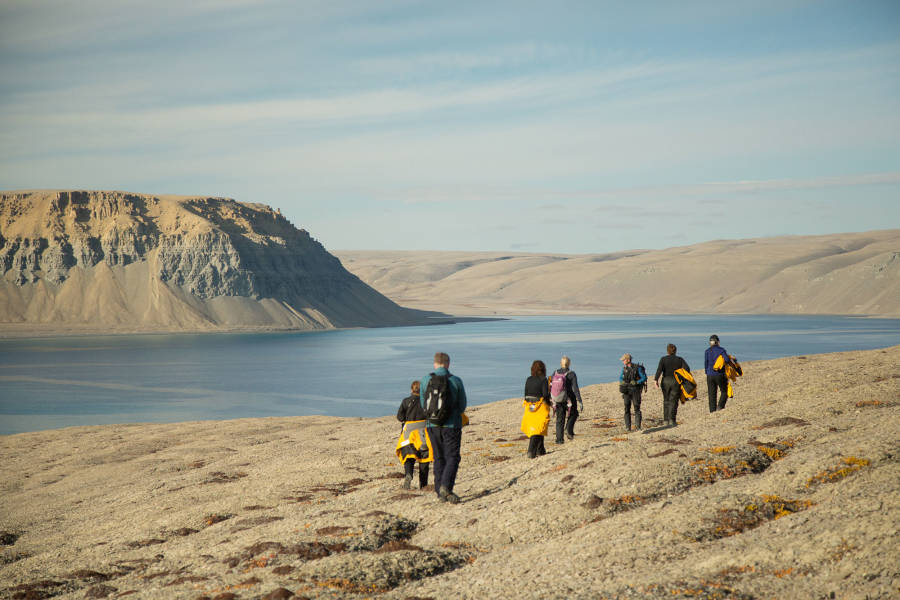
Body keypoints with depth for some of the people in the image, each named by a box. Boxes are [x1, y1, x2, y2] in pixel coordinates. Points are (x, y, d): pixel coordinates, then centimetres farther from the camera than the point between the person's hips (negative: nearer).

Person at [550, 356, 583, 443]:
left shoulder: (555, 373, -2)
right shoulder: (571, 374, -13)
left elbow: (550, 386, 4)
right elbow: (575, 388, -18)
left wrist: (549, 399, 15)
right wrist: (579, 401, -16)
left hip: (558, 400, 3)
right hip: (569, 399, -3)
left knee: (560, 419, 14)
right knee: (573, 413, 23)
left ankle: (559, 439, 11)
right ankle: (569, 429, 1)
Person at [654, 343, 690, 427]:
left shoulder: (663, 359, 1)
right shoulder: (679, 359, 5)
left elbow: (659, 369, -13)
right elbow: (687, 368, -8)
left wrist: (656, 379, -16)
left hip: (666, 382, 0)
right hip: (676, 382, 0)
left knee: (666, 401, 14)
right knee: (673, 401, 0)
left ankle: (666, 420, 14)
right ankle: (671, 419, -15)